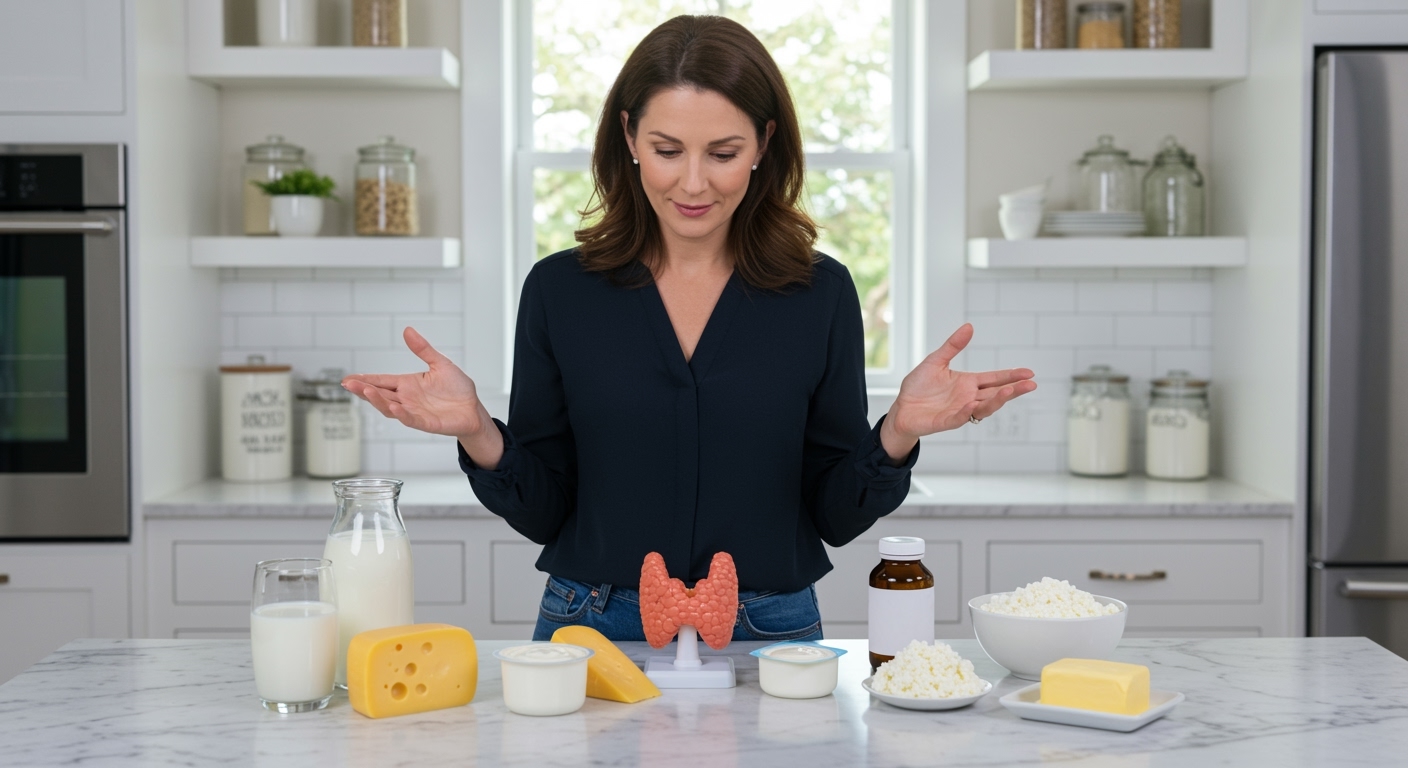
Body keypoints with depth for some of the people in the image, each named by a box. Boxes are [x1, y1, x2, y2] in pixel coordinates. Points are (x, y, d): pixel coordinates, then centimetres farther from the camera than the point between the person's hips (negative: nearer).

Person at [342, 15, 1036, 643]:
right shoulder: (560, 289, -3)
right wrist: (479, 435, -18)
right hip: (594, 633, 1)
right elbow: (539, 510, 1)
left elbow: (838, 515, 0)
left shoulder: (820, 293, -3)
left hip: (767, 637, 0)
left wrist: (899, 431, -18)